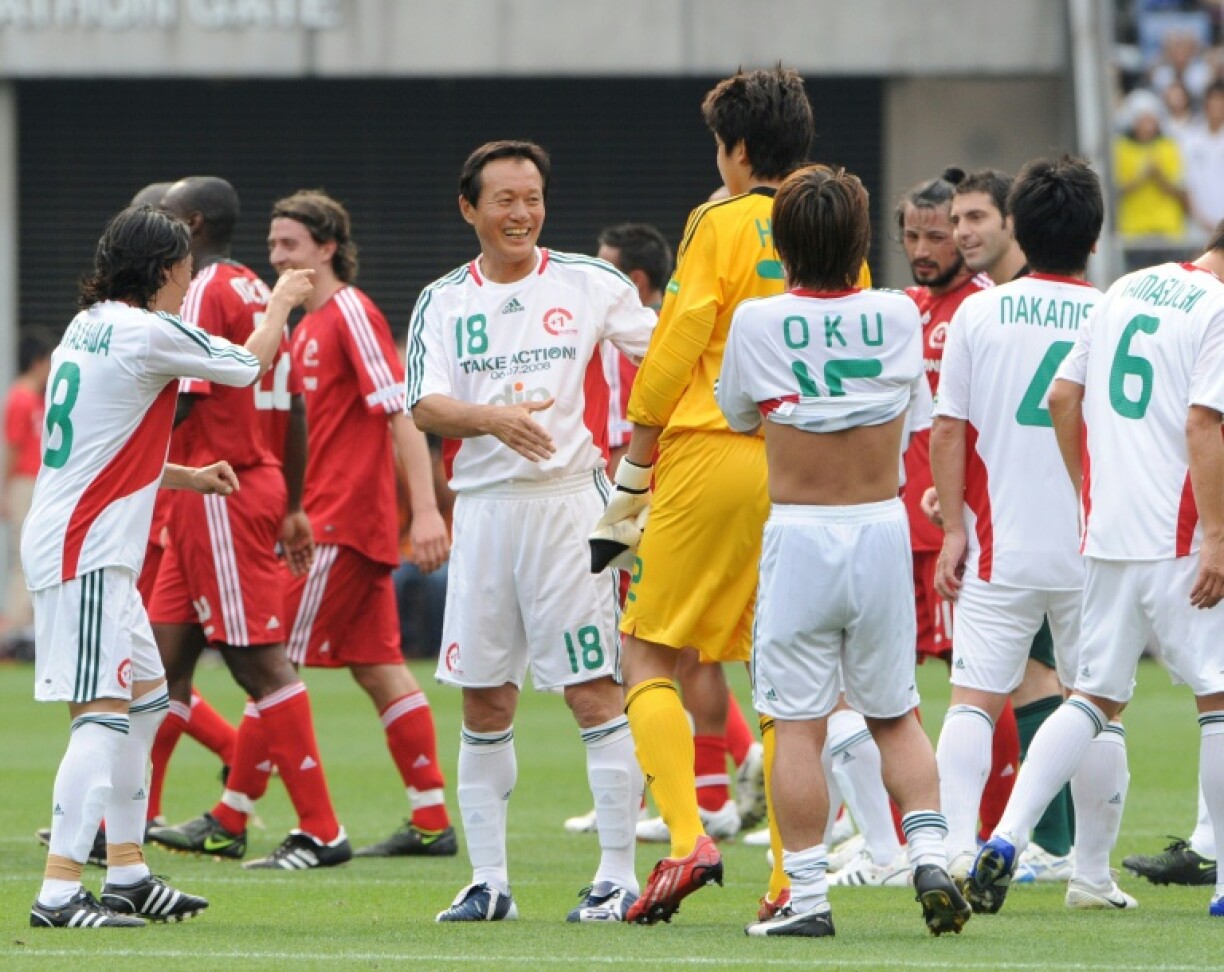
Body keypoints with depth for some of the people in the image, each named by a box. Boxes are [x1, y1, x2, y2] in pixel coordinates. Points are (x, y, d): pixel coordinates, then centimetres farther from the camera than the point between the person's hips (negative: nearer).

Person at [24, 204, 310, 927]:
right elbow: (248, 365, 1)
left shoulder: (90, 327, 14)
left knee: (145, 702, 17)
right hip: (89, 552, -10)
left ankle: (128, 875, 21)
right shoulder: (147, 332, -13)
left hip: (68, 539, 10)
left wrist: (188, 477, 31)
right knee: (102, 716, -13)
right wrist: (282, 303, 20)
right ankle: (59, 893, -20)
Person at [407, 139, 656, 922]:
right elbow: (426, 406, -5)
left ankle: (619, 876, -3)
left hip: (570, 499, -3)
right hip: (483, 506, 3)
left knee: (595, 690, -7)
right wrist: (493, 418, -23)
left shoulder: (588, 283, 3)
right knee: (484, 702, 6)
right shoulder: (444, 303, 8)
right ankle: (489, 880, 13)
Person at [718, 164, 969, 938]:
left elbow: (737, 415, 9)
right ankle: (931, 858, -2)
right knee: (897, 715, 15)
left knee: (798, 724, 0)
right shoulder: (898, 315, 0)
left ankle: (807, 896, -3)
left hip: (798, 532, -3)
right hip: (883, 527, 3)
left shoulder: (759, 322, -7)